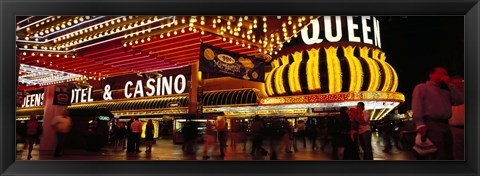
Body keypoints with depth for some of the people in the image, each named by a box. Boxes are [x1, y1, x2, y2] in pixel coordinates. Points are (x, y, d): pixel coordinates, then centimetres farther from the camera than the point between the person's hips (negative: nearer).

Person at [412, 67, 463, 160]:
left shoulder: (445, 91, 28)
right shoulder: (421, 87, 8)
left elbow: (460, 100, 14)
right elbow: (416, 106, -5)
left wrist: (450, 84, 12)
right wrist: (420, 124, -18)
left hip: (445, 125, 8)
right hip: (431, 125, -8)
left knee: (449, 155, 8)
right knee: (438, 156, -15)